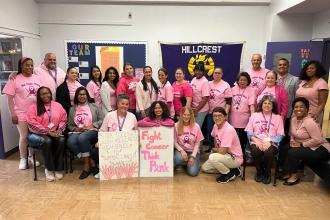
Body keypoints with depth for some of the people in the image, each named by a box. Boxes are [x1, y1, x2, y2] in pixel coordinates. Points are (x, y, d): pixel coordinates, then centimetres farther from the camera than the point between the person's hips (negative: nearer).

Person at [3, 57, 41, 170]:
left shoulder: (37, 78, 5)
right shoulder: (14, 79, -5)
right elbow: (10, 98, -5)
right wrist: (13, 114, -9)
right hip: (22, 114, -3)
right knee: (24, 137, 5)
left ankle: (31, 156, 28)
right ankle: (23, 159, 22)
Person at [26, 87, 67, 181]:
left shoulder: (57, 105, 10)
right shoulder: (33, 108, 0)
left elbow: (63, 120, 10)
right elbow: (33, 123, -11)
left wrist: (60, 130, -8)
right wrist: (48, 132, -18)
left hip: (55, 133, 3)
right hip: (37, 134, -3)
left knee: (61, 140, -29)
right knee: (46, 141, -35)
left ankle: (58, 168, -15)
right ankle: (49, 169, -18)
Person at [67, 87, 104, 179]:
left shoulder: (94, 106, 14)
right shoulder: (72, 109, 21)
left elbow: (102, 120, 6)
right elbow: (69, 125, 16)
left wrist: (92, 125, -8)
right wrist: (75, 129, -5)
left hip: (92, 131, -3)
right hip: (77, 132, 3)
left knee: (82, 138, -37)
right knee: (70, 142, -32)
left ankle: (86, 164, -19)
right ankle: (91, 163, -22)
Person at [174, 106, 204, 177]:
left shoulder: (196, 126, -5)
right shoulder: (176, 126, -7)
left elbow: (197, 144, -2)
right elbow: (175, 142, -3)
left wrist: (193, 156, -12)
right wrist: (181, 150, -18)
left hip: (193, 151, 1)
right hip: (180, 150, 0)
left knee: (193, 172, -19)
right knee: (179, 158, -37)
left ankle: (188, 163, 14)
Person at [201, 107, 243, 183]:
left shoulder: (228, 130, -28)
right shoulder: (216, 126, -4)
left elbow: (222, 151, -28)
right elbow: (215, 138, 18)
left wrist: (214, 149, -8)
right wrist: (216, 149, 4)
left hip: (235, 158, -8)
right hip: (226, 155, 8)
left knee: (212, 157, -32)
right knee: (205, 168, 6)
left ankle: (229, 174, -6)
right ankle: (229, 169, 13)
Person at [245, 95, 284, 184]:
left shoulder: (278, 117, 12)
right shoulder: (254, 115, 14)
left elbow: (280, 135, 3)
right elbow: (249, 132, 7)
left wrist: (269, 142, -14)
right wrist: (256, 140, -10)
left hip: (271, 143, -1)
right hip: (257, 142, 1)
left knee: (268, 153, -33)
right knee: (255, 152, -32)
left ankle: (267, 173, -2)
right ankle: (259, 172, -1)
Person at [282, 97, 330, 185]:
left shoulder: (309, 122, -23)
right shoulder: (293, 119, 3)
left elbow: (318, 140, -27)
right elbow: (292, 134, 15)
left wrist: (301, 144, -21)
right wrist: (292, 141, -6)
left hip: (320, 149, -8)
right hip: (303, 146, 8)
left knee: (292, 152, -25)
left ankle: (294, 176, -2)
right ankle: (287, 173, 4)